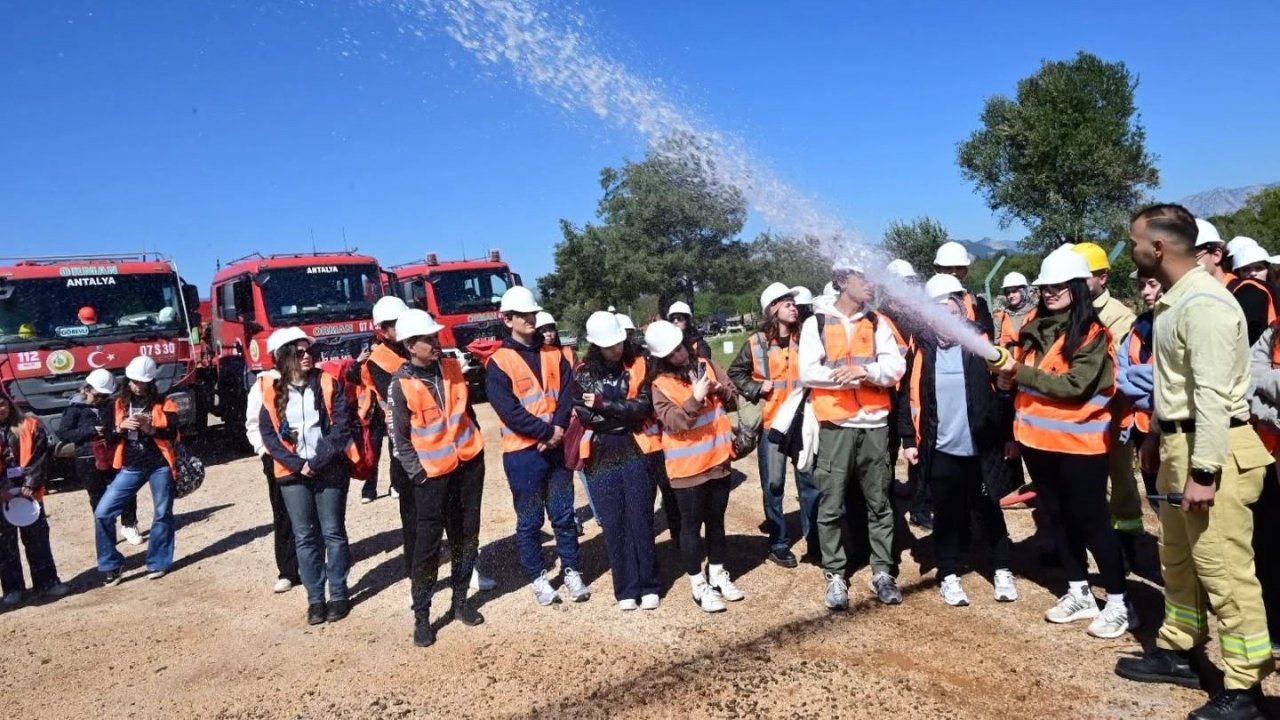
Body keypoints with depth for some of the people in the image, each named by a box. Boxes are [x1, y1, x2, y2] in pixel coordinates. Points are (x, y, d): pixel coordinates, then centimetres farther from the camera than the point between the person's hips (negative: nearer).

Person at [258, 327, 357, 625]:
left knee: (333, 533, 5)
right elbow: (268, 434, -1)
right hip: (293, 473, 1)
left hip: (330, 469, -1)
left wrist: (317, 461, -15)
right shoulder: (272, 392, 2)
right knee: (304, 537, 6)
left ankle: (338, 594, 16)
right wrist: (297, 464, -12)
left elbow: (341, 427, -8)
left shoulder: (329, 384, -1)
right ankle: (315, 598, 15)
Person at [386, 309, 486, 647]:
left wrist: (475, 444, 12)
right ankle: (421, 615, 10)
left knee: (466, 536, 11)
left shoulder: (452, 367, 2)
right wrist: (417, 473, -11)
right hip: (432, 473, -5)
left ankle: (460, 601, 25)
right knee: (427, 544, 0)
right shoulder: (401, 385, -12)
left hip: (469, 463, 5)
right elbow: (399, 437, -7)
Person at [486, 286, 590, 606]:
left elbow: (567, 393, 0)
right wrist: (547, 431, -17)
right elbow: (509, 411, -14)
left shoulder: (554, 355, 10)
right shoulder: (498, 363, -6)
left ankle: (572, 572, 23)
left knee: (564, 514, 11)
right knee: (529, 520, 7)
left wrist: (559, 428, -15)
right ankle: (538, 578, 20)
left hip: (557, 448, 4)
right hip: (523, 452, -4)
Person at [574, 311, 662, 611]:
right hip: (601, 456, 1)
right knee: (613, 523, 4)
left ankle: (649, 585, 14)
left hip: (636, 451, -1)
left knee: (640, 519, 3)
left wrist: (603, 403, -14)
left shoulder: (638, 367, 2)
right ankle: (626, 588, 15)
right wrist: (625, 412, -10)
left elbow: (643, 407, -10)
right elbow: (585, 416, -8)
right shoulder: (583, 374, 2)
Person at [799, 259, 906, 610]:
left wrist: (867, 371, -18)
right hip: (836, 426, -3)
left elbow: (897, 367, -1)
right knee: (832, 504, 2)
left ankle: (882, 571, 20)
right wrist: (843, 377, -18)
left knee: (879, 502, 9)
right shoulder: (816, 323, 1)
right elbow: (807, 372, -7)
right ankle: (835, 575, 12)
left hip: (875, 424, 3)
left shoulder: (877, 323, 10)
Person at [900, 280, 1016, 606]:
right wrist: (909, 439, 0)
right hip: (940, 448, 1)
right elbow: (908, 395, 5)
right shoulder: (921, 348, 4)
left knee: (988, 510, 11)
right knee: (947, 513, 9)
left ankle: (1002, 571, 27)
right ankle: (949, 576, 21)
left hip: (980, 446, -1)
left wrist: (1008, 436, -2)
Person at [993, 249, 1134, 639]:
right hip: (1037, 439, 7)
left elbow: (1076, 385, -21)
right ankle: (1079, 593, 28)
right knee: (1058, 517, 14)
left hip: (1079, 441, -6)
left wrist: (1022, 372, -21)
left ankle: (1119, 603, 13)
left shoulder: (1092, 332, -11)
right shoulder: (1034, 329, 8)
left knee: (1091, 520, 0)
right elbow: (1021, 379, 16)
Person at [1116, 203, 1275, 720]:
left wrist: (1203, 471, -25)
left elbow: (1213, 393, -25)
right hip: (1180, 442, 11)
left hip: (1213, 449, -10)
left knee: (1224, 570, -1)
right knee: (1177, 558, 20)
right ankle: (1177, 651, 35)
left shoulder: (1204, 303, -21)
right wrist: (1158, 434, 24)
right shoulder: (1174, 299, 11)